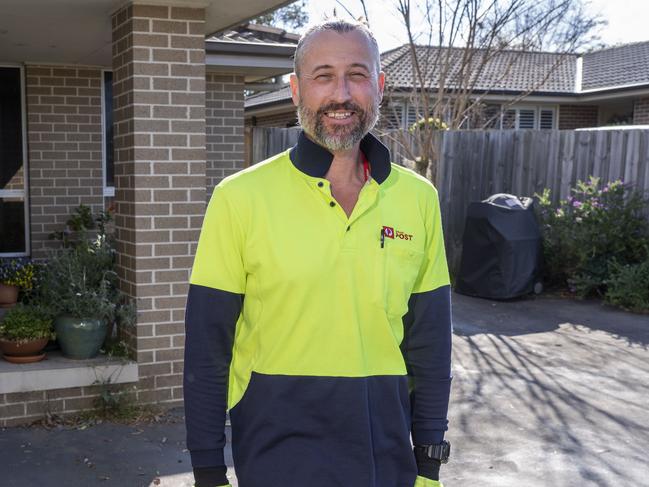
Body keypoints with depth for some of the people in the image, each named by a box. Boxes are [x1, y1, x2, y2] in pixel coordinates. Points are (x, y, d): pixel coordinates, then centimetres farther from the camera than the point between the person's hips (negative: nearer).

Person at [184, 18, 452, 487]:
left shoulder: (418, 198, -1)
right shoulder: (240, 198, -10)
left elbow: (430, 339, 4)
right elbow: (208, 346, -6)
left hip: (386, 446, 4)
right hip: (276, 447, -3)